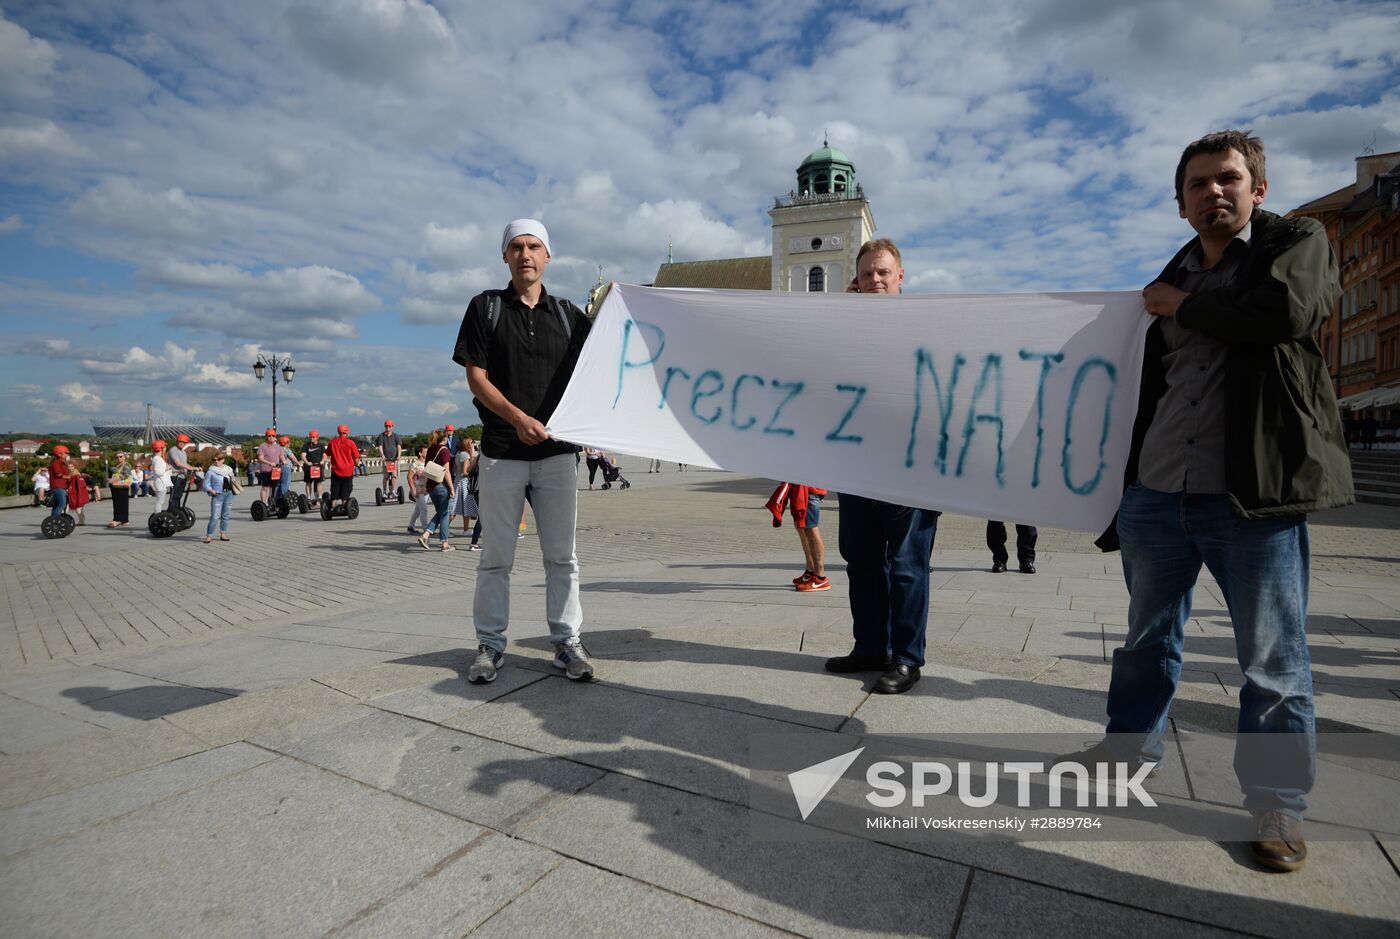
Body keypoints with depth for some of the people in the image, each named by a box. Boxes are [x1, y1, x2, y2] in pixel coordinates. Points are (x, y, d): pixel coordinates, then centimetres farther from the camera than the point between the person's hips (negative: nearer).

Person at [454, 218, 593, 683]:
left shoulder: (569, 314, 12)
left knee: (561, 556, 6)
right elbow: (476, 377, -1)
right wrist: (518, 417, -14)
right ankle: (490, 645, 18)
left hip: (557, 451, 2)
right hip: (501, 451, -1)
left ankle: (566, 641, 16)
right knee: (496, 557, 6)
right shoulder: (486, 307, 6)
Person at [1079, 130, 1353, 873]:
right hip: (1155, 491, 5)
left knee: (1273, 659, 4)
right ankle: (1128, 748, 33)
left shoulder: (1299, 242, 5)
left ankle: (1276, 800, 20)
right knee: (1147, 639, 16)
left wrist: (1185, 303, -4)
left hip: (1252, 495, -4)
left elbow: (1288, 312, -19)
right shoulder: (1171, 280, 17)